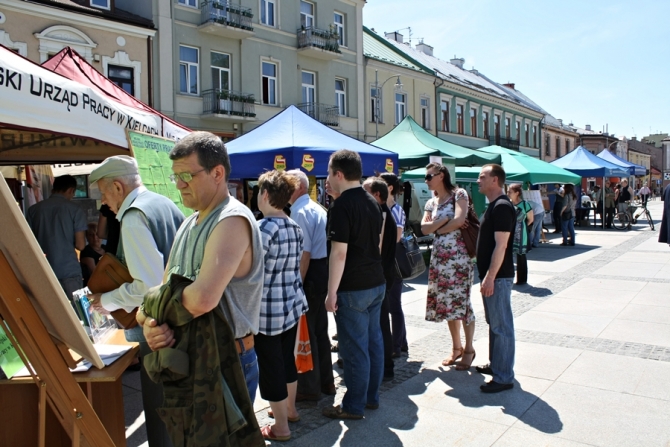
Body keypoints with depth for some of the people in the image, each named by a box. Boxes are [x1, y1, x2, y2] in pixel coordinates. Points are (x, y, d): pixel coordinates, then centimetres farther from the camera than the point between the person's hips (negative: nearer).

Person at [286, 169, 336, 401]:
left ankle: (309, 388, 13)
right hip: (324, 270, 10)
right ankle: (325, 381, 29)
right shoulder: (318, 208, 14)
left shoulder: (301, 212, -15)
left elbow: (304, 253, -20)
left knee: (304, 331, 1)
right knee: (320, 329, 18)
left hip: (311, 272, -10)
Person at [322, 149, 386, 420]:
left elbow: (339, 252, -20)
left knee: (354, 347, 1)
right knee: (373, 341, 15)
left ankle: (354, 406, 13)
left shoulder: (342, 205, -16)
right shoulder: (372, 203, 10)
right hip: (376, 282, 9)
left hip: (353, 288, -9)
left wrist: (332, 292, -17)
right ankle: (372, 397, 28)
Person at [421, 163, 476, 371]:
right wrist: (445, 220, -13)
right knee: (447, 303, 10)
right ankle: (456, 347, 23)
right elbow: (424, 228, 1)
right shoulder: (431, 203, 13)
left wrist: (438, 229, -5)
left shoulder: (459, 194, -5)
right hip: (439, 257, 7)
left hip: (458, 256, -6)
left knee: (461, 302, -1)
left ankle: (468, 349, 12)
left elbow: (459, 220, -19)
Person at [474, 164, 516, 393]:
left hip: (498, 276, -10)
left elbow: (501, 245, -22)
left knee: (501, 326, -3)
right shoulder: (493, 206, 14)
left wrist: (490, 276, -23)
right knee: (494, 323, 18)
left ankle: (504, 377, 4)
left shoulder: (502, 207, -17)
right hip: (491, 275, 10)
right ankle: (495, 364, 31)